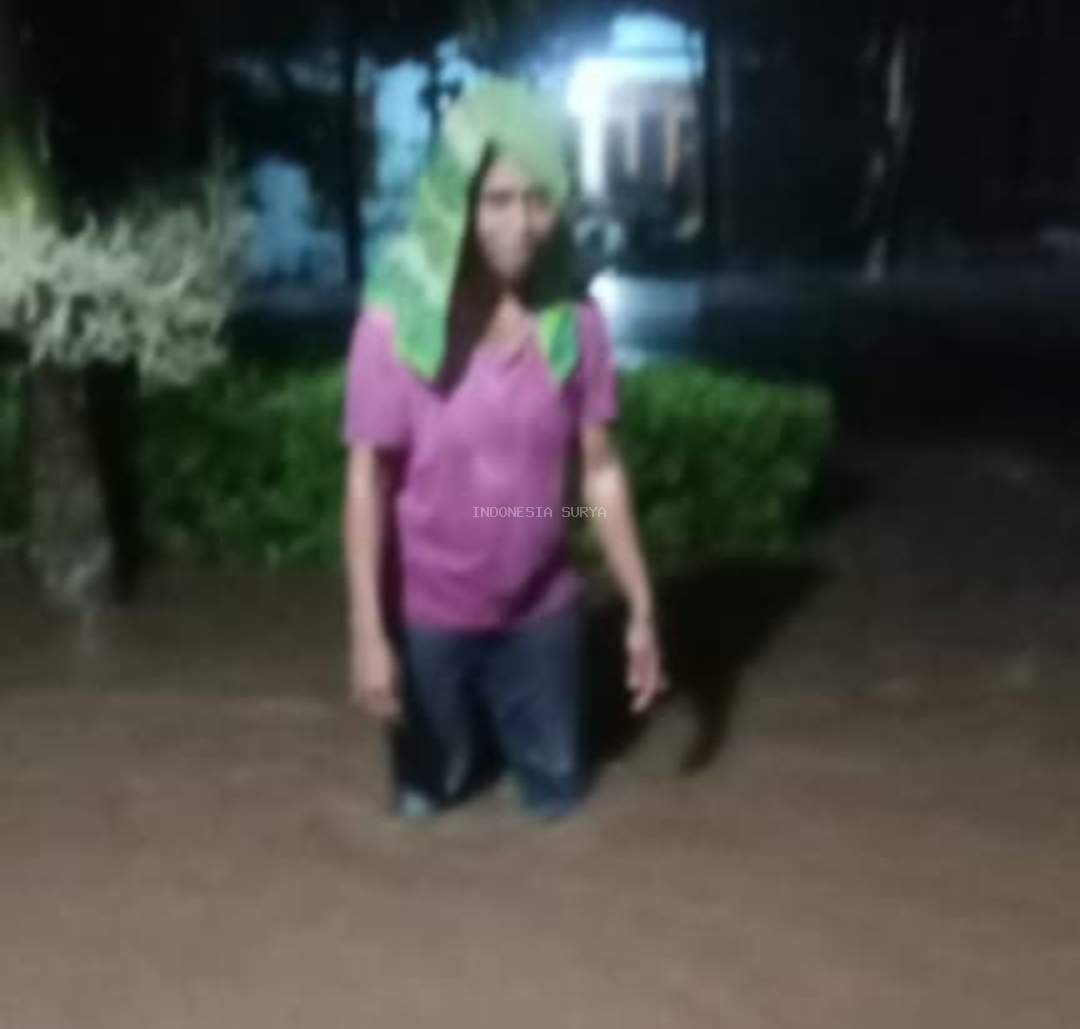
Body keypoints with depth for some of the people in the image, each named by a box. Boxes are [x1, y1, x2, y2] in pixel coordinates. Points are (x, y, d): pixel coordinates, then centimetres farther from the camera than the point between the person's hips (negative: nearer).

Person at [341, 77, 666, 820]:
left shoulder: (577, 321, -11)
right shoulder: (398, 322, -19)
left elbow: (601, 469, -4)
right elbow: (367, 481, -15)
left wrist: (642, 608, -3)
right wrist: (369, 633, -16)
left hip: (542, 610, 2)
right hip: (430, 613, -2)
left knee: (558, 797, 17)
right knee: (427, 801, 17)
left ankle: (509, 724, 48)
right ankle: (472, 726, 49)